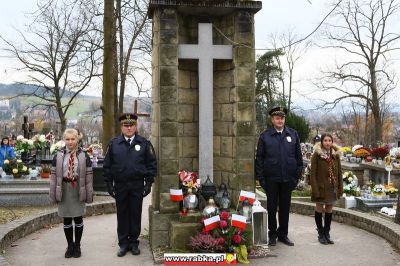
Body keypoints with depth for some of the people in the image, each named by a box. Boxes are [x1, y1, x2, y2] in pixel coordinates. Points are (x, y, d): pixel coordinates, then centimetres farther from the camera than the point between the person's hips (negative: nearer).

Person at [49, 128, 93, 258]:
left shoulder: (84, 156, -2)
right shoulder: (58, 156, 1)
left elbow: (89, 176, -1)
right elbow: (53, 176, 2)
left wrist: (89, 194, -3)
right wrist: (53, 194, -1)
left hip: (78, 189, -1)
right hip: (63, 189, 1)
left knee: (78, 218, 7)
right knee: (66, 219, 9)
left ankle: (77, 245, 22)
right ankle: (70, 245, 24)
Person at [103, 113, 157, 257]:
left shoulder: (144, 143, 2)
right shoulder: (113, 143, 4)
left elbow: (152, 163, 3)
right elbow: (107, 165, 5)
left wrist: (148, 183, -3)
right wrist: (109, 184, 0)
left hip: (137, 186, -1)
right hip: (120, 185, 1)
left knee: (136, 215, 7)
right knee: (122, 215, 8)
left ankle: (134, 242, 21)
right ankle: (123, 243, 19)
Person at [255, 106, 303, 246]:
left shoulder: (293, 134, 7)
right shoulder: (264, 136, 0)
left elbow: (298, 156, 9)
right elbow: (259, 158, 0)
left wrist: (297, 175, 4)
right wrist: (261, 177, -6)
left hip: (287, 178, 2)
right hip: (271, 178, -2)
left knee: (285, 207, 11)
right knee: (272, 207, 7)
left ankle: (283, 234, 24)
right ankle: (272, 234, 20)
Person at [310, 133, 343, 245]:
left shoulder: (335, 155, 5)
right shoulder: (316, 155, -8)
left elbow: (339, 172, 9)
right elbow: (313, 174, -11)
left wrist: (340, 188, 4)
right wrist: (315, 190, -16)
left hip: (332, 188, 4)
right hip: (321, 188, -4)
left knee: (329, 211, 12)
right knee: (319, 210, 7)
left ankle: (327, 233, 23)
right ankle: (321, 234, 18)